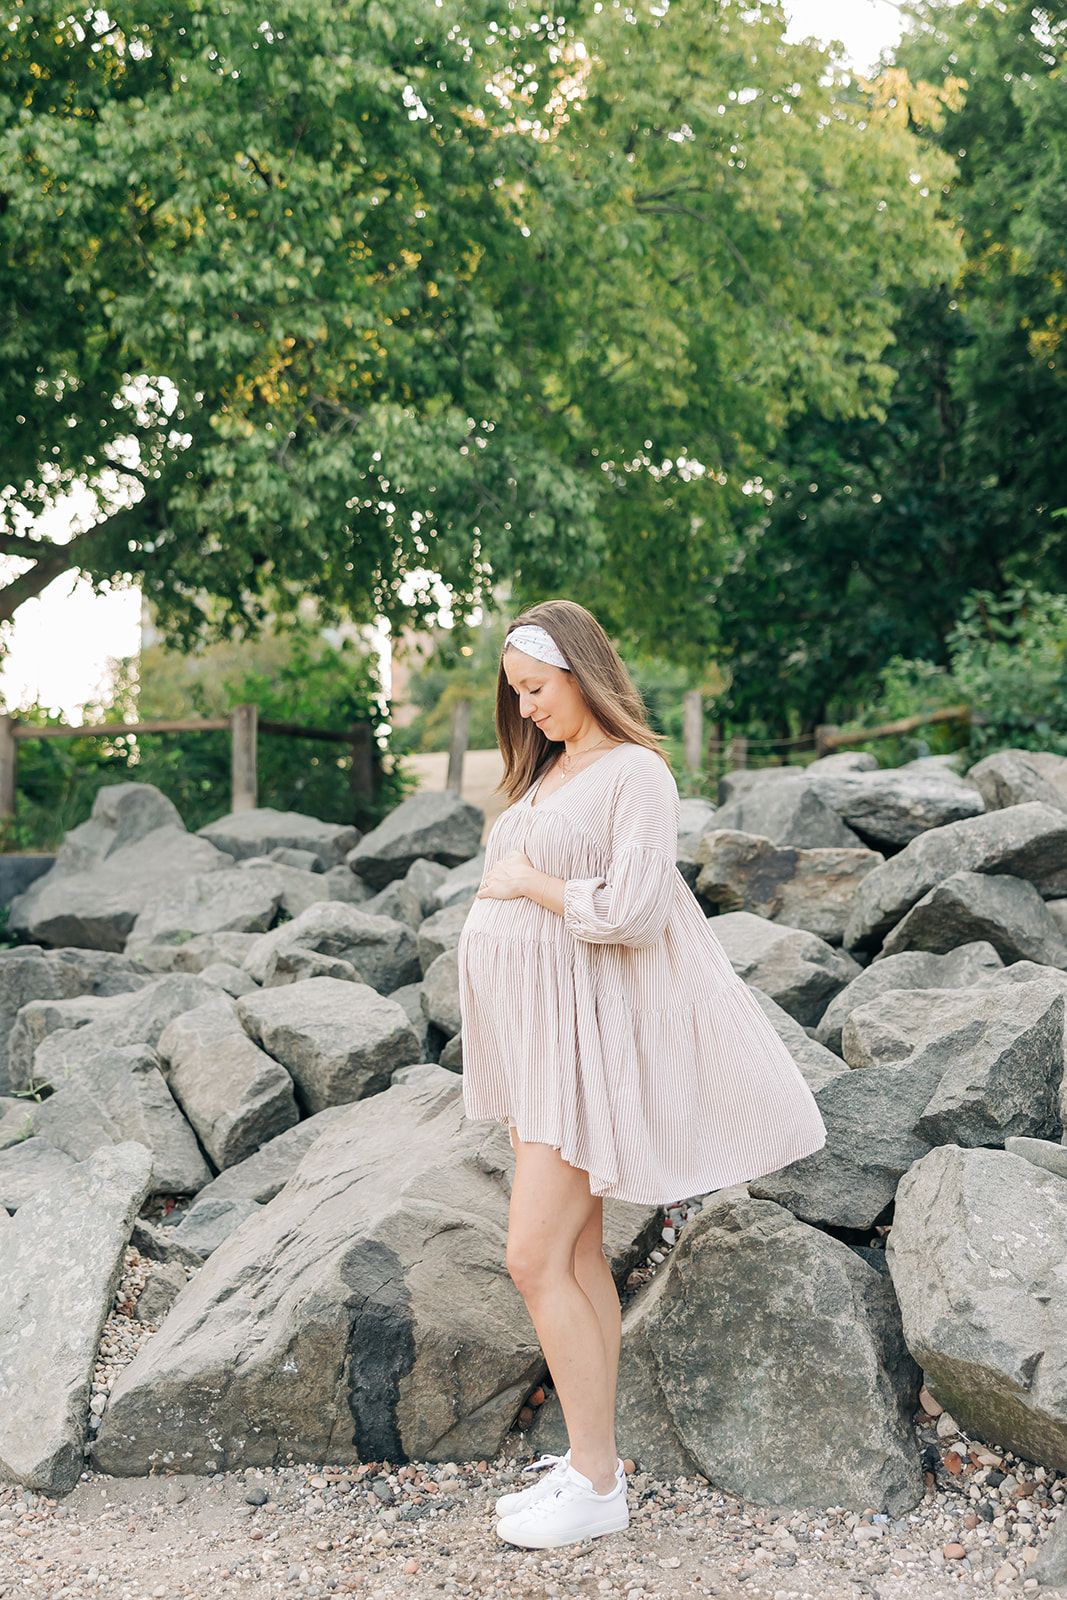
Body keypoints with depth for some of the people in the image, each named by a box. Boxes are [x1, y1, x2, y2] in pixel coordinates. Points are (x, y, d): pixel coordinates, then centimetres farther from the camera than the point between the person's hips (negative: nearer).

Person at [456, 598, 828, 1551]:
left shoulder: (636, 771, -10)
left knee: (537, 1258, -9)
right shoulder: (546, 773, 15)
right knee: (578, 1256, 11)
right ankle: (593, 1458, 20)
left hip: (587, 1032, -8)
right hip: (534, 1033, 8)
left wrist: (527, 883, -11)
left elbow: (628, 910, -20)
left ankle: (595, 1484, 3)